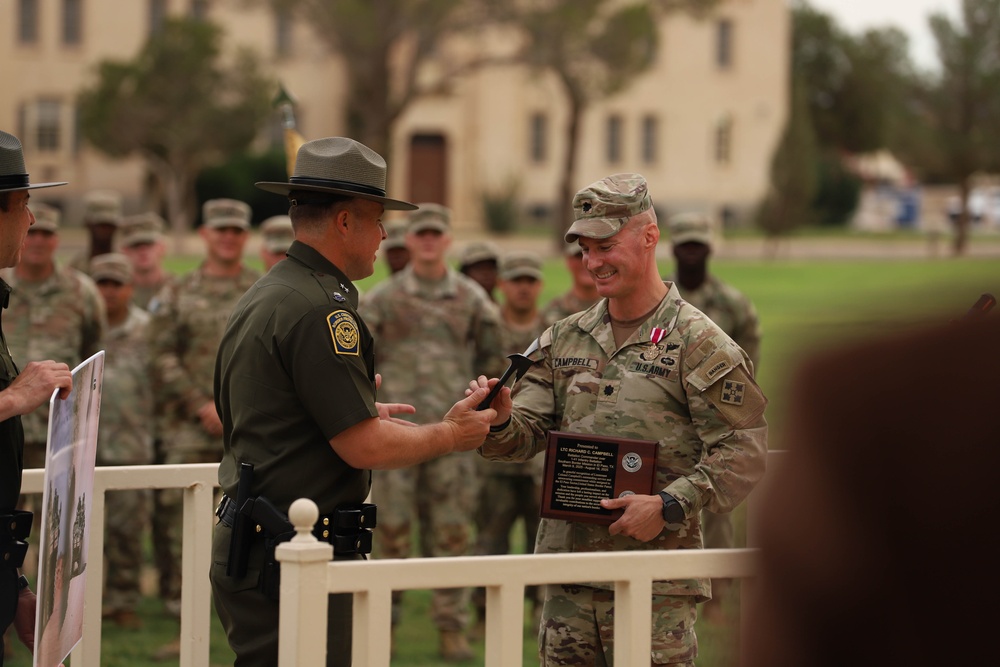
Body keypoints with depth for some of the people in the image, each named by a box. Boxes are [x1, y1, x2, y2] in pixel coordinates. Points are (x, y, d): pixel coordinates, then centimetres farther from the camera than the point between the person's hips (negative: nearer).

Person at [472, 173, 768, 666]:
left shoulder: (699, 344, -4)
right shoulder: (564, 339, 13)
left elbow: (743, 453, -8)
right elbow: (528, 433, 10)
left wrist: (669, 506, -18)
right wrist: (500, 422, -13)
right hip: (567, 574, 5)